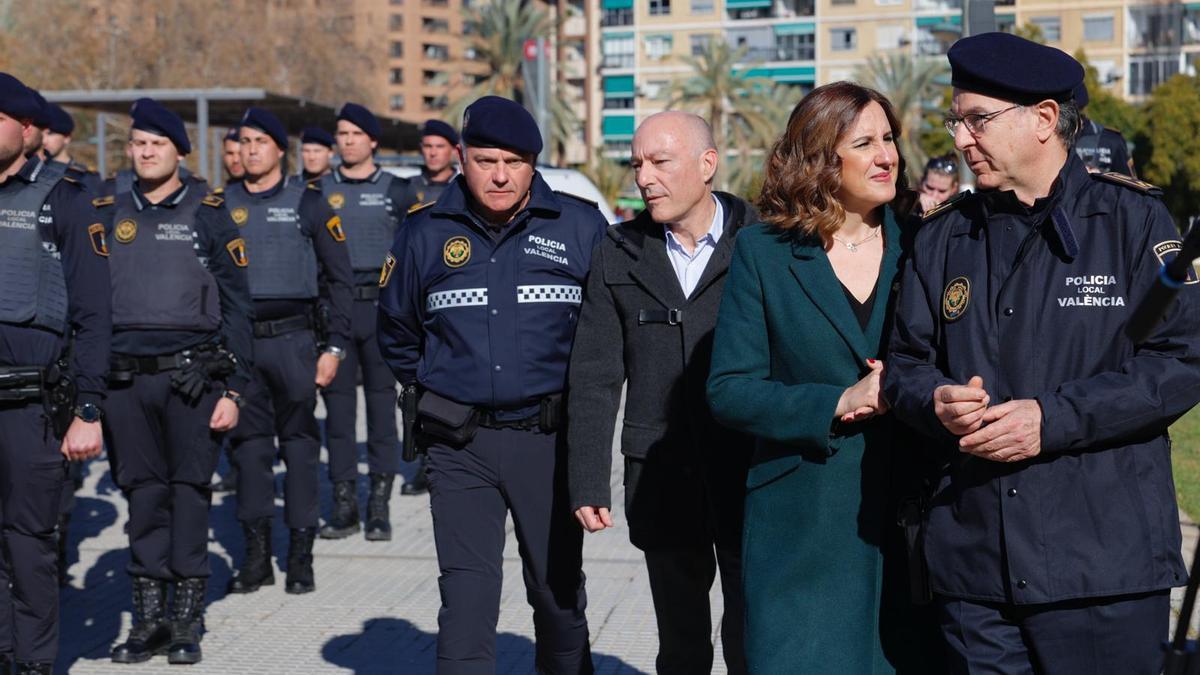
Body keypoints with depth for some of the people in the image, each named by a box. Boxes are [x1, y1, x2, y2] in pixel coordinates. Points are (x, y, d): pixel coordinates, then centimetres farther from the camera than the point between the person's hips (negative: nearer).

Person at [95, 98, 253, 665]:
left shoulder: (209, 216, 3)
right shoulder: (107, 216, 11)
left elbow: (236, 307, 2)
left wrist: (232, 389, -4)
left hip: (192, 376, -2)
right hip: (124, 379, 3)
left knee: (190, 490, 1)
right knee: (142, 493, 7)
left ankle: (187, 619, 12)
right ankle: (148, 616, 17)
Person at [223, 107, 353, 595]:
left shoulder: (308, 203, 3)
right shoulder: (221, 205, 9)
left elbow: (338, 279, 3)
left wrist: (335, 346, -4)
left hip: (292, 340, -2)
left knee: (299, 444, 1)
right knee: (248, 445, 6)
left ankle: (300, 555, 8)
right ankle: (256, 554, 14)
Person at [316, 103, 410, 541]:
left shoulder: (394, 191, 5)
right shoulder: (320, 191, 11)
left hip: (380, 306, -2)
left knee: (382, 403, 0)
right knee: (337, 404, 3)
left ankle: (379, 506, 5)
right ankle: (343, 503, 10)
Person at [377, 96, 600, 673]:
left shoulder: (581, 227, -2)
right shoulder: (425, 234, 3)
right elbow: (397, 330, 19)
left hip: (550, 441, 0)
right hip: (460, 446, 0)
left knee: (559, 593, 13)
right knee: (465, 602, -4)